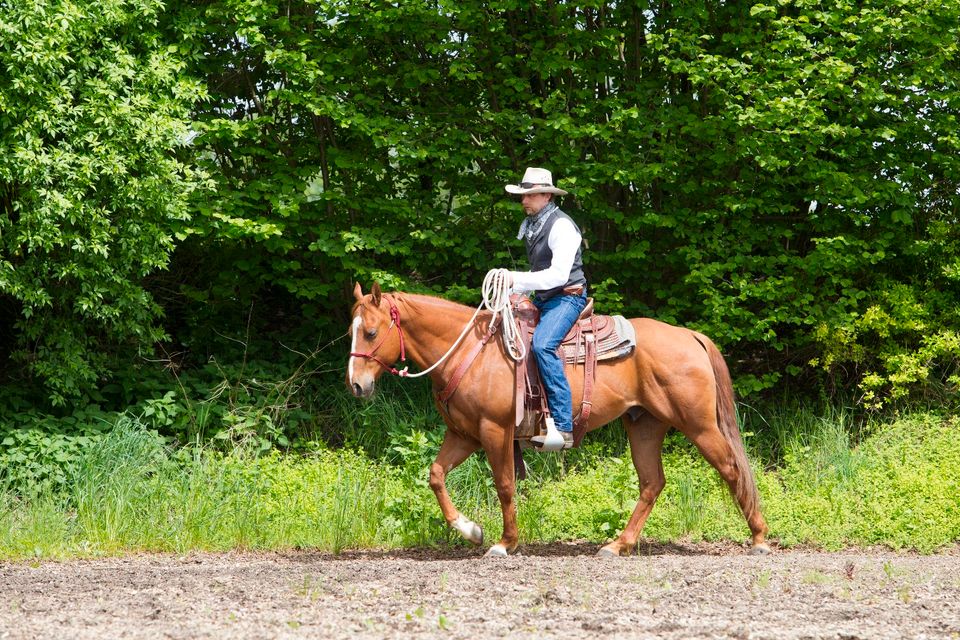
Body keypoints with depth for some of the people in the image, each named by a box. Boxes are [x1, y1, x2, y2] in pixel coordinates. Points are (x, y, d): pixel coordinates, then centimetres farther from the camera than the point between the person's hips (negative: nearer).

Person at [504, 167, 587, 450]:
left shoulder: (561, 226, -15)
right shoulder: (531, 225, 14)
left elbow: (558, 274, -23)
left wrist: (515, 279, -23)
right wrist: (512, 289, 8)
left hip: (567, 297, -10)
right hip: (542, 299, 10)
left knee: (542, 344, -32)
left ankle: (563, 426, -36)